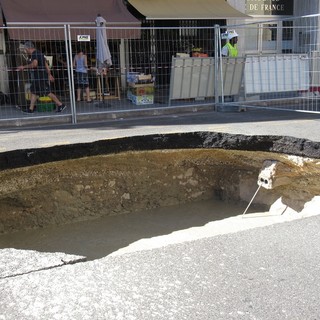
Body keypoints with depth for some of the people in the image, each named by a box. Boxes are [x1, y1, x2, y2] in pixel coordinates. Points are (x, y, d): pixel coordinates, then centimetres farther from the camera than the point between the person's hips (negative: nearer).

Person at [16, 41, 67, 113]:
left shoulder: (34, 54, -13)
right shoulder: (39, 53, 18)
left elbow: (34, 64, -29)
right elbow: (46, 65, 20)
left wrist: (24, 67, -19)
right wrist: (49, 74, 21)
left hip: (40, 77, -11)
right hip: (37, 78, 11)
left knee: (48, 92, -7)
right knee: (33, 92, 11)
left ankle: (60, 105, -2)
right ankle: (31, 109, 13)